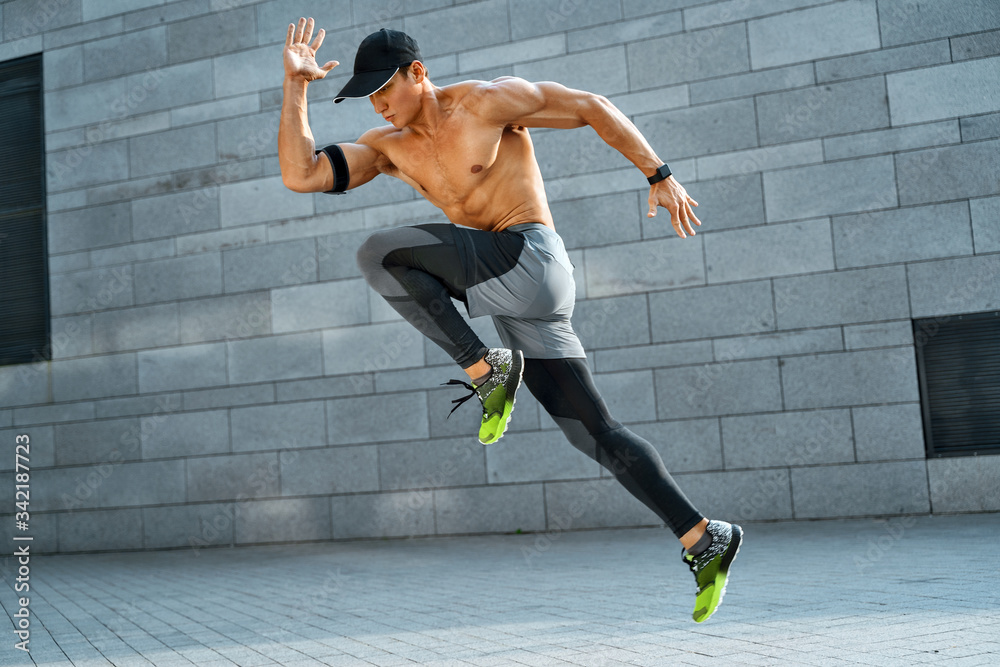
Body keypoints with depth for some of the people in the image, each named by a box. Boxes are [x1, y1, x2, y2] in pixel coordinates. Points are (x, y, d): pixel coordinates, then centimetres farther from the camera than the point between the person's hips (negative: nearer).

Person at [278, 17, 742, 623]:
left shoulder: (489, 100, -3)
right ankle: (706, 540, 8)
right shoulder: (389, 146, 14)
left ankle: (488, 370, -11)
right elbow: (300, 175, 6)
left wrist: (660, 176, 0)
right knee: (594, 431, 4)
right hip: (503, 289, 7)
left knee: (379, 254, -15)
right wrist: (296, 84, 3)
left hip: (529, 259, -7)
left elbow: (592, 107, 2)